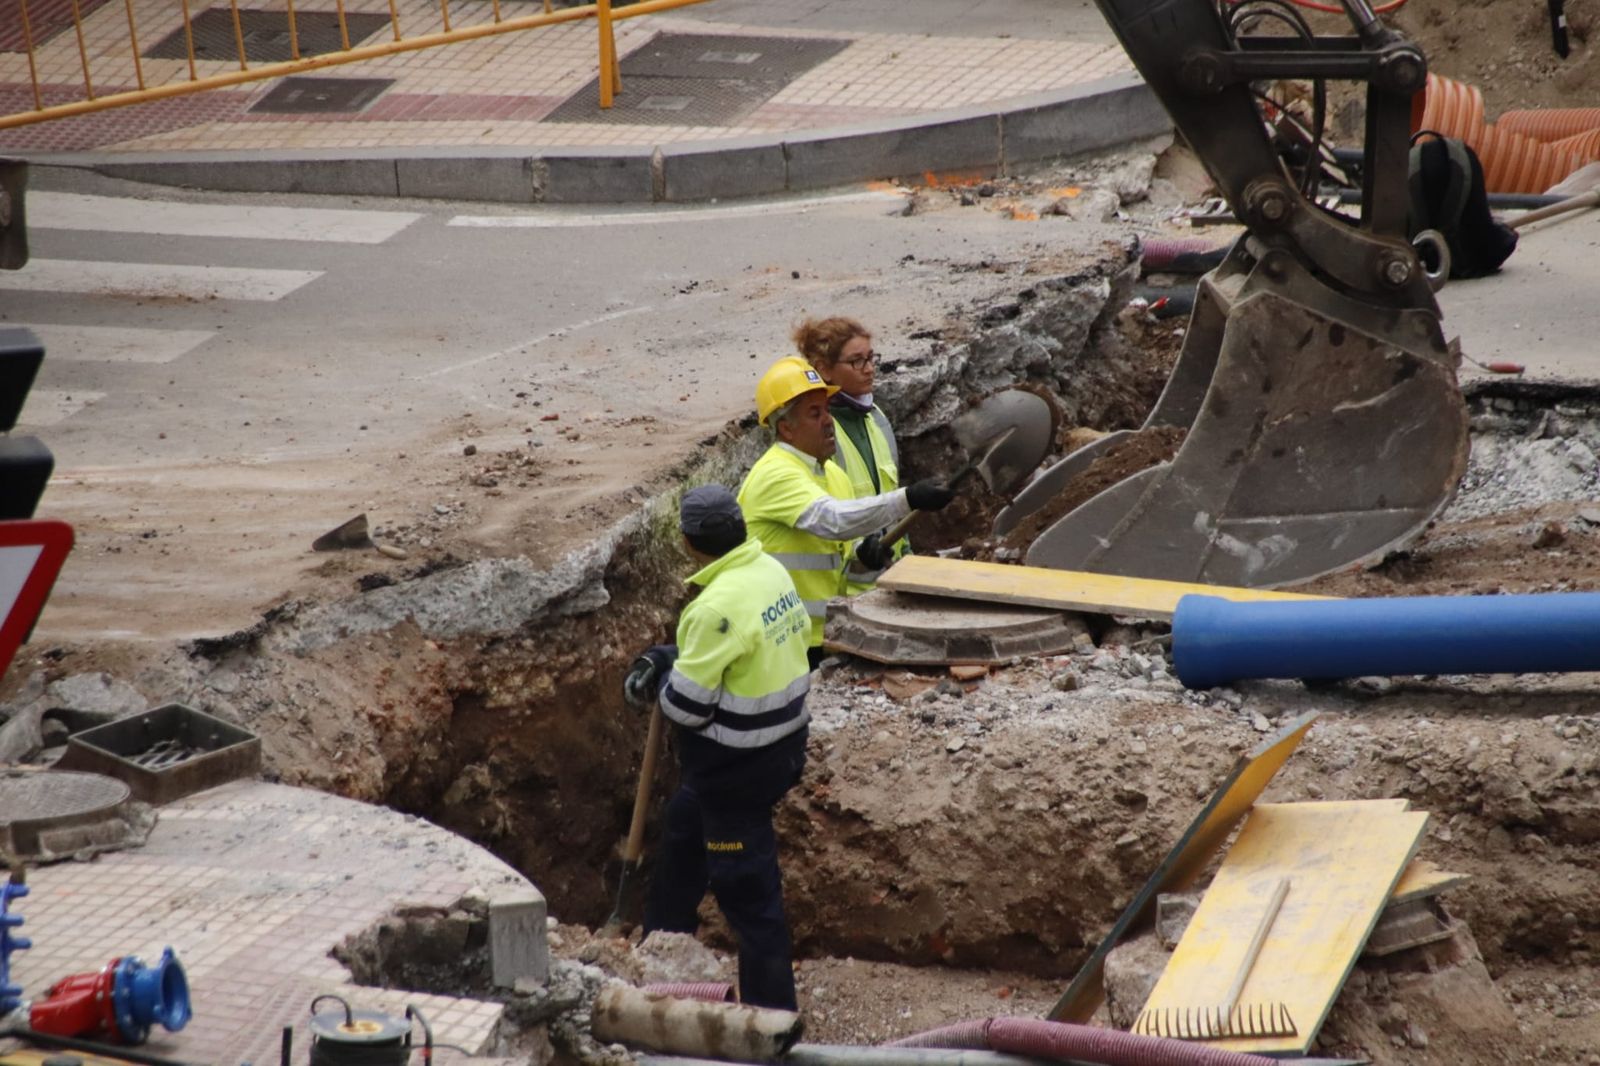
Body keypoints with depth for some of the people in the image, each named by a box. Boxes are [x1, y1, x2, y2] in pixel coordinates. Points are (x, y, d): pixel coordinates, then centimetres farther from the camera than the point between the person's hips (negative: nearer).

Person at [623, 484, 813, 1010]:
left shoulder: (719, 606, -27)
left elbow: (687, 706, -22)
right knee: (682, 832, 27)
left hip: (737, 766, -10)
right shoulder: (772, 572, 0)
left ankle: (771, 1004, 9)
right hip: (780, 743, 10)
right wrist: (674, 659, 7)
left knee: (746, 887, 1)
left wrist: (662, 671, -2)